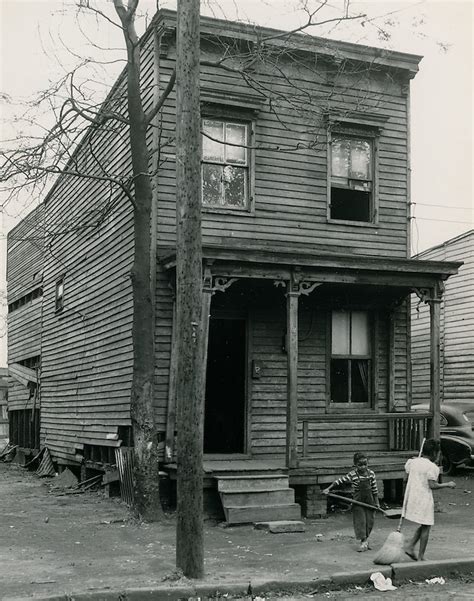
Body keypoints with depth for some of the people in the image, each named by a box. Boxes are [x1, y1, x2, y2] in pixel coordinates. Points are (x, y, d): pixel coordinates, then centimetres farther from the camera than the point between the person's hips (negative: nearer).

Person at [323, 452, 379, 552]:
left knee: (369, 521, 7)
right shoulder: (352, 475, -12)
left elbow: (374, 489, 5)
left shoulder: (371, 474, -2)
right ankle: (363, 542, -1)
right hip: (358, 501, -3)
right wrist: (328, 489, -8)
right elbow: (339, 481, -6)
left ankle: (366, 539, 25)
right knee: (360, 520, -6)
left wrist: (377, 502, 6)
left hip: (369, 500, 3)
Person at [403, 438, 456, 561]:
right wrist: (447, 485, -7)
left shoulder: (413, 462, 6)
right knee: (426, 528, 6)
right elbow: (432, 485, -19)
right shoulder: (432, 467, -13)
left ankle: (410, 547, 11)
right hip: (424, 500, -7)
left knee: (423, 526, 21)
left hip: (411, 498, 7)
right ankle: (421, 557, 8)